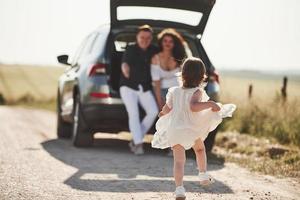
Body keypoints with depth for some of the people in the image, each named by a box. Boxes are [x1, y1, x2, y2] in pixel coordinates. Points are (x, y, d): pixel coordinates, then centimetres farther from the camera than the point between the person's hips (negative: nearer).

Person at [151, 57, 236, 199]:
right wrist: (211, 104, -25)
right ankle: (203, 175, 36)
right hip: (192, 129, -2)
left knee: (179, 160, -4)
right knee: (200, 149, 29)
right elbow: (194, 106, -32)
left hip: (174, 130, 2)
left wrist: (162, 113, 34)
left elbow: (166, 109, 12)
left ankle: (179, 188, -18)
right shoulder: (197, 92, -13)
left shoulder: (174, 91, 1)